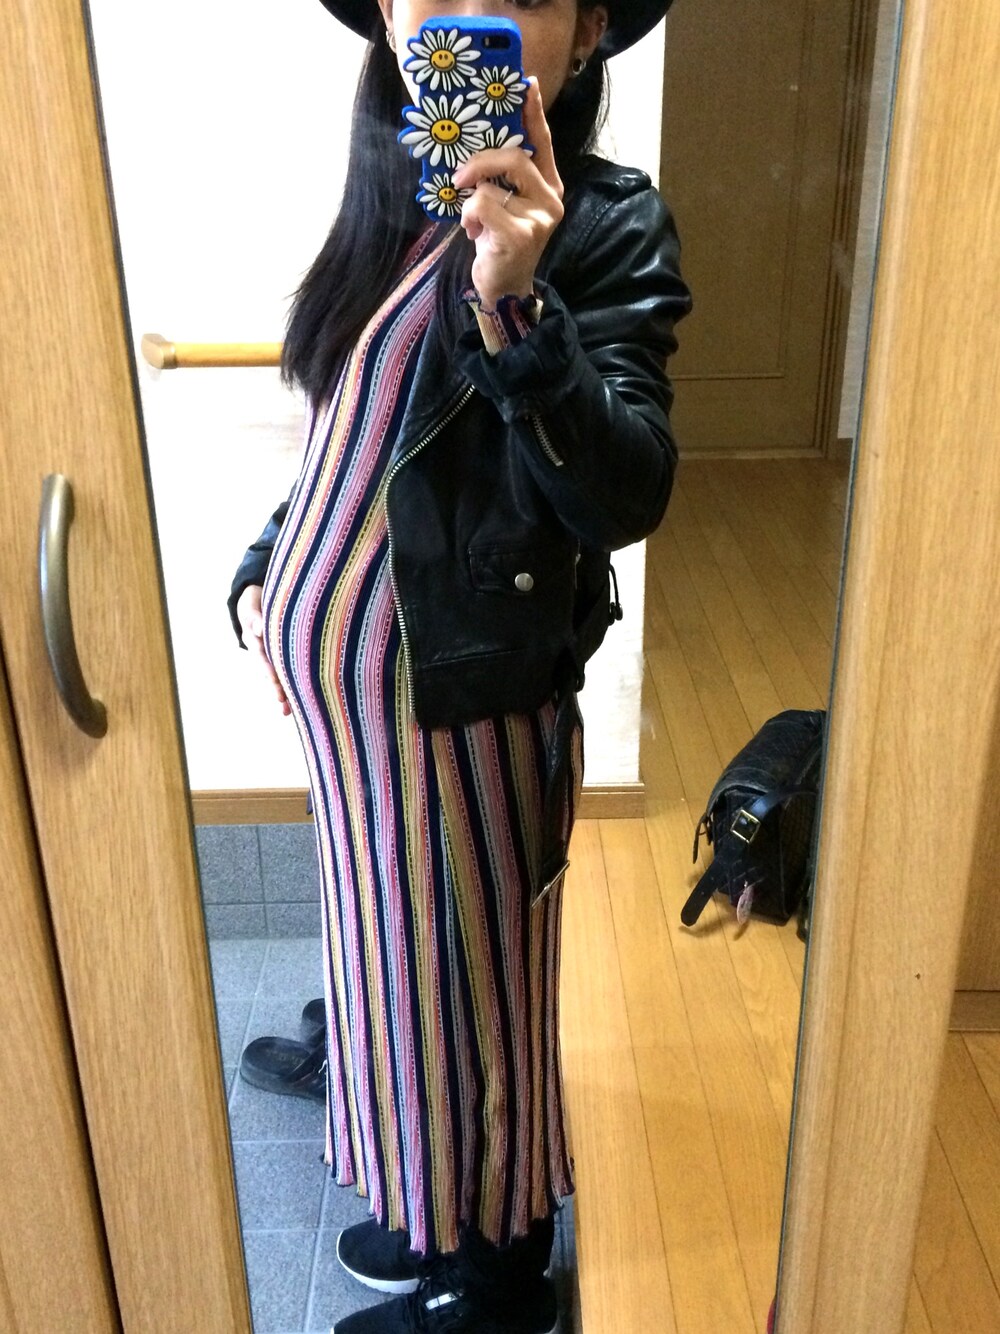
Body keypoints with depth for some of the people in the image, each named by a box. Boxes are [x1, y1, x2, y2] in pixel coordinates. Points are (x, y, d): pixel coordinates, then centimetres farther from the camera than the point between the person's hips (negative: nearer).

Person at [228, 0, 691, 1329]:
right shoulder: (399, 199, 7)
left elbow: (623, 498, -28)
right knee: (403, 967, 23)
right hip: (349, 685, 8)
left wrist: (517, 306, -41)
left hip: (455, 708, -7)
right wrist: (268, 565, 11)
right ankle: (443, 1213, 50)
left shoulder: (606, 225, -15)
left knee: (463, 995, 11)